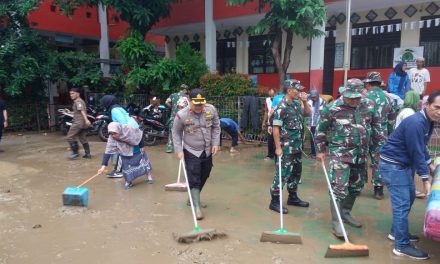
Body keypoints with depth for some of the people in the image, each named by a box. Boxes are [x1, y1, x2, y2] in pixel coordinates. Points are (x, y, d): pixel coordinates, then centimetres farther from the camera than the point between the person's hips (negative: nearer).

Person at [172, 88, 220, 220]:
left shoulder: (211, 109, -12)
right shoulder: (181, 115, -20)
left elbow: (216, 127, 3)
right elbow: (176, 133, -5)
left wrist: (215, 143, -3)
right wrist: (179, 150, -11)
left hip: (207, 151, 4)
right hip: (191, 152, -4)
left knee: (203, 177, 17)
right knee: (194, 179, -6)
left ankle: (194, 198, 38)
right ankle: (197, 206, 4)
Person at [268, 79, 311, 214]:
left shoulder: (297, 104, 8)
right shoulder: (281, 107, -16)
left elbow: (308, 114, 23)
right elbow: (275, 128, -18)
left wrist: (305, 101, 5)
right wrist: (278, 147, -20)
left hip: (297, 147, 9)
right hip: (286, 148, -9)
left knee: (296, 172, 18)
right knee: (282, 174, -3)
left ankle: (293, 197, 33)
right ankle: (275, 201, 8)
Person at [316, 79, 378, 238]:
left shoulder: (368, 105, 1)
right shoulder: (332, 108, -11)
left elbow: (376, 124, 15)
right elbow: (321, 130, -2)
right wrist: (321, 150, -1)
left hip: (361, 153, 6)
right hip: (340, 153, -5)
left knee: (356, 186, 15)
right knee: (339, 187, -8)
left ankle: (346, 213, 33)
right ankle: (336, 222, 0)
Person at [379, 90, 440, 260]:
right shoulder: (416, 123, -25)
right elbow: (416, 152, -23)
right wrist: (425, 179, -17)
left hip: (404, 163, 11)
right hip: (392, 164, -11)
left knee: (410, 197, 20)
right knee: (402, 203, -8)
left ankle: (397, 232, 34)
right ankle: (402, 246, 2)